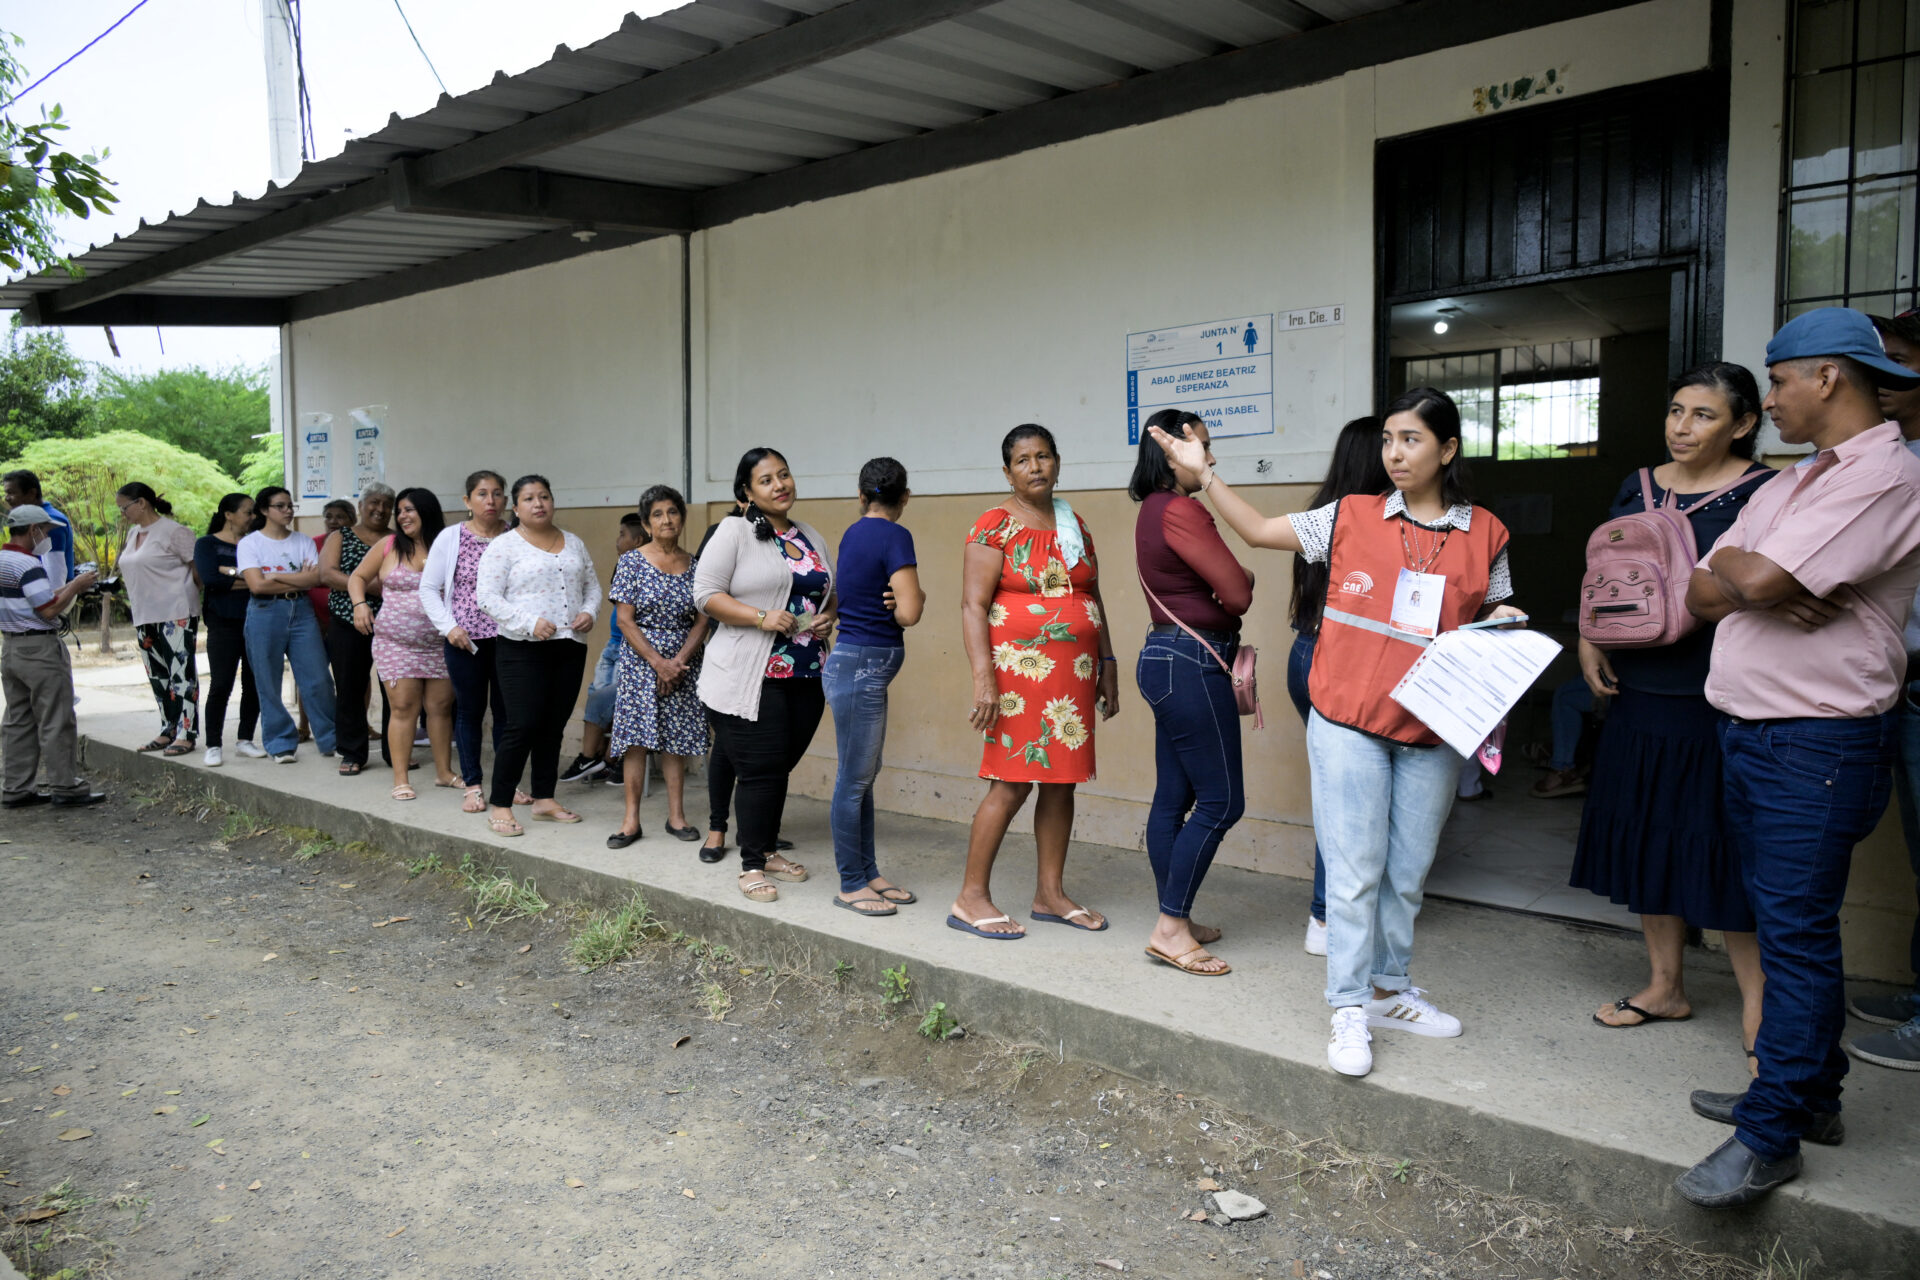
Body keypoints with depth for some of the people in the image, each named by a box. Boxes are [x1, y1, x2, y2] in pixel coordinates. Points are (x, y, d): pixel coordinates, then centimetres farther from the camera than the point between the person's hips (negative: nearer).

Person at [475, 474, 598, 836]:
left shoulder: (574, 544, 15)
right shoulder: (504, 546, -3)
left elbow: (592, 585, 19)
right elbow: (487, 596, -9)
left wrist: (589, 612, -2)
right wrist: (530, 622, -20)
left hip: (569, 647, 6)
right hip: (522, 648, -5)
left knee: (554, 725, 10)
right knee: (523, 725, -9)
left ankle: (544, 798, 21)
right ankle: (499, 805, 2)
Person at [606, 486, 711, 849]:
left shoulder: (695, 566, 5)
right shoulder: (631, 562, -2)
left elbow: (702, 620, 3)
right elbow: (624, 619, -6)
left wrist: (679, 662, -11)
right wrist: (657, 662, -13)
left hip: (683, 664, 2)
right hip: (640, 661, -2)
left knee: (677, 737, 5)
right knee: (636, 737, -3)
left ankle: (676, 815, 13)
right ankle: (631, 819, 4)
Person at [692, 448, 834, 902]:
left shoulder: (812, 538, 15)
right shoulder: (735, 531, -4)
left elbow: (830, 593, 25)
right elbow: (706, 594, -9)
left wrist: (827, 617, 2)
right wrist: (761, 617, -19)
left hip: (805, 676, 6)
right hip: (750, 676, -6)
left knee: (781, 766, 12)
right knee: (760, 769, -5)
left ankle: (767, 849, 28)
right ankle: (751, 865, 7)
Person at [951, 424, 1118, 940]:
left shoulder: (1075, 525, 15)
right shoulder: (994, 527, -4)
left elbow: (1093, 599, 20)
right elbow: (973, 605, -10)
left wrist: (1107, 665, 16)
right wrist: (984, 678, -19)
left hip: (1074, 675, 6)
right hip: (1018, 669, -6)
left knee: (1061, 780, 9)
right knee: (1012, 783, -7)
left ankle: (1050, 892, 19)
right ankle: (971, 897, 2)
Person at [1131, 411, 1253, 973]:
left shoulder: (1155, 510, 16)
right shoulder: (1179, 511, -16)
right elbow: (1237, 593, -15)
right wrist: (1244, 577, 7)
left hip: (1169, 658, 10)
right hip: (1191, 663, -10)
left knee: (1173, 796, 13)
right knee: (1220, 800, -5)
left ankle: (1174, 920, 22)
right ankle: (1172, 928, 1)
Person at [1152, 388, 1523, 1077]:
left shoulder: (1484, 533, 6)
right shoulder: (1352, 517, 2)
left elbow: (1491, 626, 16)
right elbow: (1259, 530, 7)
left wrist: (1504, 628, -6)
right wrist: (1204, 474, 1)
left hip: (1432, 733, 2)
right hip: (1348, 723, -2)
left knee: (1407, 873, 14)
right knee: (1355, 871, -1)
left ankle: (1389, 989, 33)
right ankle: (1349, 1011, 11)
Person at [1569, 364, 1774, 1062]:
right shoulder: (1638, 488, 10)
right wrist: (1589, 639, 5)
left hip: (1719, 700, -6)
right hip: (1639, 693, 6)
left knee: (1726, 845, -2)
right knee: (1647, 835, 13)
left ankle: (1756, 1005, 14)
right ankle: (1666, 986, 29)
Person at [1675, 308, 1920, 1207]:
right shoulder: (1785, 486, 16)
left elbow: (1754, 581, -23)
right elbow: (1703, 596, 9)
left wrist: (1734, 567, -1)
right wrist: (1759, 584, -11)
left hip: (1818, 745, -9)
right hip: (1748, 731, 9)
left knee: (1797, 933, -3)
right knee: (1786, 925, 16)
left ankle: (1771, 1134, 5)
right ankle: (1810, 1092, 29)